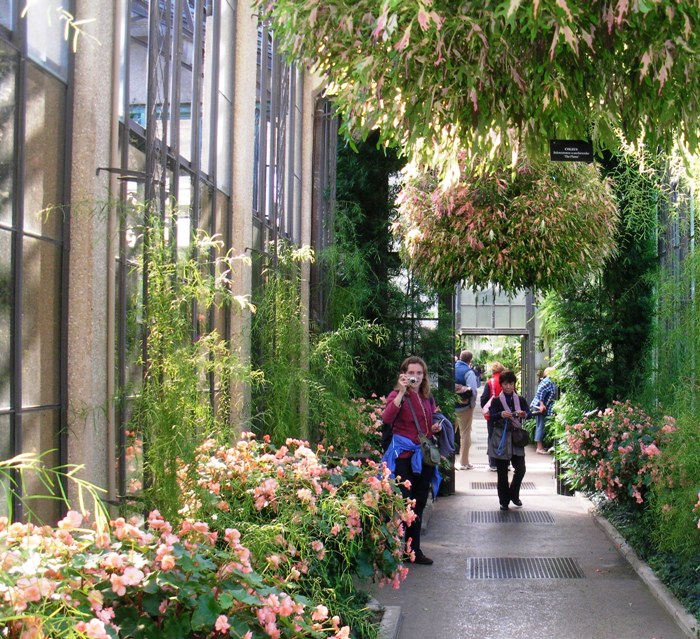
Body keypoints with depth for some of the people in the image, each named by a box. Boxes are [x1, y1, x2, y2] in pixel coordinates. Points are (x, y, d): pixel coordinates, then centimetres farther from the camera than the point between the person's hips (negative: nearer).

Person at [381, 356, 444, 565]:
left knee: (419, 505, 13)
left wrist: (437, 428, 4)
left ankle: (414, 550, 24)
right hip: (403, 455, -6)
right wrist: (401, 392, -27)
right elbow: (387, 418, -26)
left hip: (424, 456, 6)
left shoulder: (428, 398, 12)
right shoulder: (397, 395, -6)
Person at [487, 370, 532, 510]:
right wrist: (501, 415, -31)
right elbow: (491, 417, -11)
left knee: (520, 469, -2)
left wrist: (524, 414, -25)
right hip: (501, 439, -2)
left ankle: (513, 494, 21)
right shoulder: (496, 400, 0)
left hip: (516, 437, 2)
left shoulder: (520, 399, 8)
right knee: (502, 472, 2)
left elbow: (529, 413, -2)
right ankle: (504, 500, 12)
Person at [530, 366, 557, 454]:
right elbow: (540, 392, -22)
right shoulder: (548, 382, -13)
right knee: (541, 426, -8)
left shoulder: (547, 381, 16)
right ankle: (539, 448, -8)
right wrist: (542, 404, -24)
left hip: (542, 407, 10)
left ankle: (540, 447, 20)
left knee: (540, 426, 14)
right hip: (540, 407, -10)